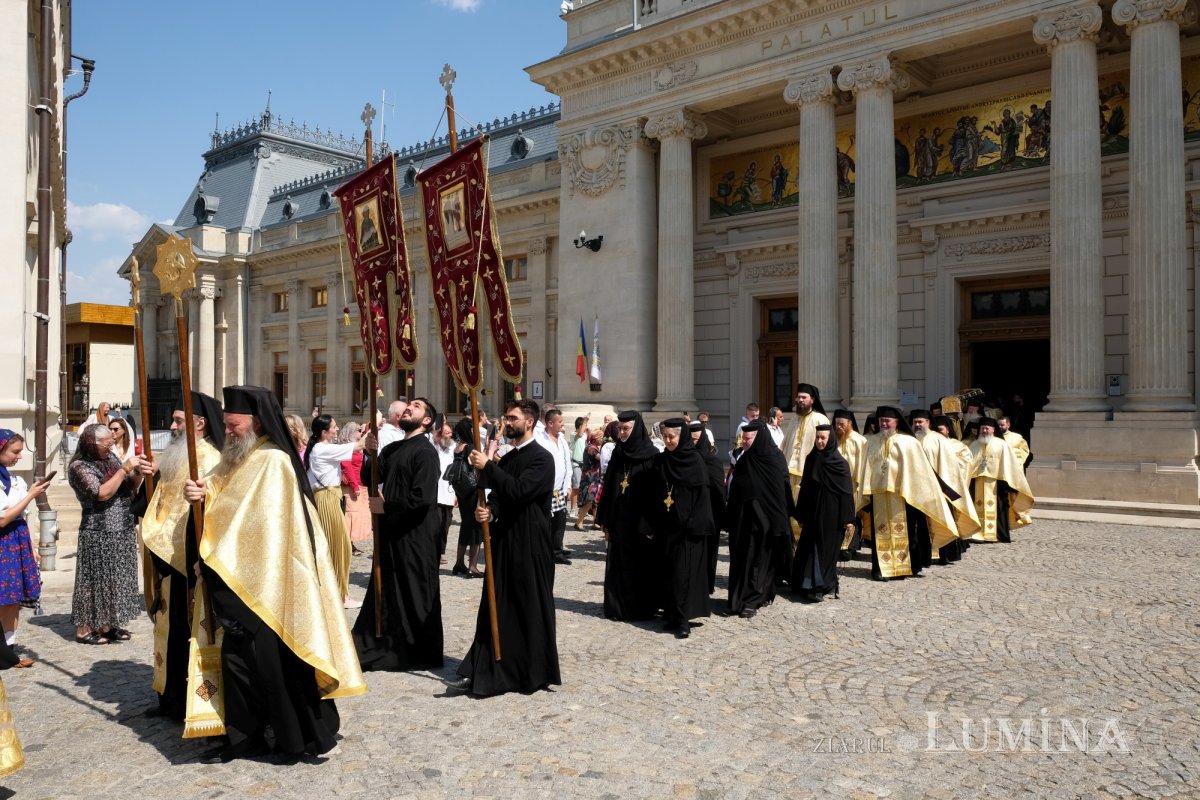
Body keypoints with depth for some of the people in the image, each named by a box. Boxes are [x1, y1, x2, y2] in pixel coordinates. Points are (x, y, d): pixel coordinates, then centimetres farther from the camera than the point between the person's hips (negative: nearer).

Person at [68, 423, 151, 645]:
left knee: (116, 578, 11)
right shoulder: (79, 467, -10)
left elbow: (130, 488, 12)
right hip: (98, 532, -6)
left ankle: (107, 625, 21)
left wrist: (139, 473, -8)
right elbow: (102, 493, -21)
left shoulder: (111, 457, 8)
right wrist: (125, 468, -22)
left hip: (123, 530, 6)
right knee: (95, 579, 1)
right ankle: (84, 629, 12)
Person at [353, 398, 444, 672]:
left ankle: (422, 655, 18)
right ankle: (387, 646, 27)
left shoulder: (425, 451, -12)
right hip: (391, 533, 7)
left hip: (416, 535, -7)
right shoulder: (392, 449, 13)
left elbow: (422, 497, -20)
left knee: (416, 595, 4)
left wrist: (385, 506, -12)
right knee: (387, 592, 13)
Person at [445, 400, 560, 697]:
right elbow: (499, 496, 13)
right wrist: (488, 511, -8)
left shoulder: (541, 458, -11)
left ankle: (534, 673, 17)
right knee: (496, 608, 9)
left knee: (530, 609, 3)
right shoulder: (507, 459, 13)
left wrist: (487, 466, -19)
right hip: (503, 541, 7)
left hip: (530, 545, -7)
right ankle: (480, 672, 14)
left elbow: (519, 490, -24)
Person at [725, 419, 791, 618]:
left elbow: (782, 491, -12)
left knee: (758, 558, -1)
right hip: (743, 518, 6)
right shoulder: (744, 460, 8)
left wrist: (781, 520, -16)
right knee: (741, 557, 9)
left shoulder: (774, 460, -11)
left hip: (763, 519, -6)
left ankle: (751, 601, 4)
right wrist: (730, 518, 10)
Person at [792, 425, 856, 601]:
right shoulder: (811, 459, 6)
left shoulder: (840, 463, -9)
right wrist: (800, 514, 11)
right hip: (812, 513, 5)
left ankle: (819, 587, 6)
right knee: (808, 549, 5)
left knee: (825, 550, 0)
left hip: (831, 515, -5)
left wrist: (848, 520, -13)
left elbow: (847, 492, -9)